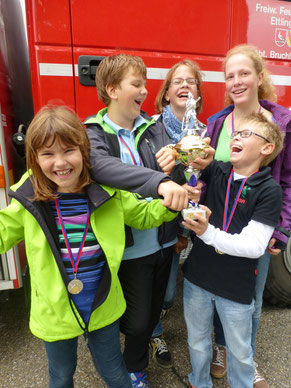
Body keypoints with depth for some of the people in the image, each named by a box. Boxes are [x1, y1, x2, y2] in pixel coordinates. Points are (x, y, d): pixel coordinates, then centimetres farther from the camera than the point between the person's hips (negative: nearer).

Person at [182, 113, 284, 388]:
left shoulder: (269, 190, -13)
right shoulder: (216, 171, -4)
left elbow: (255, 246, -19)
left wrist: (208, 233, -30)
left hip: (237, 287, -3)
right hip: (197, 278, 3)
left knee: (239, 352, 21)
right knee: (197, 341, 24)